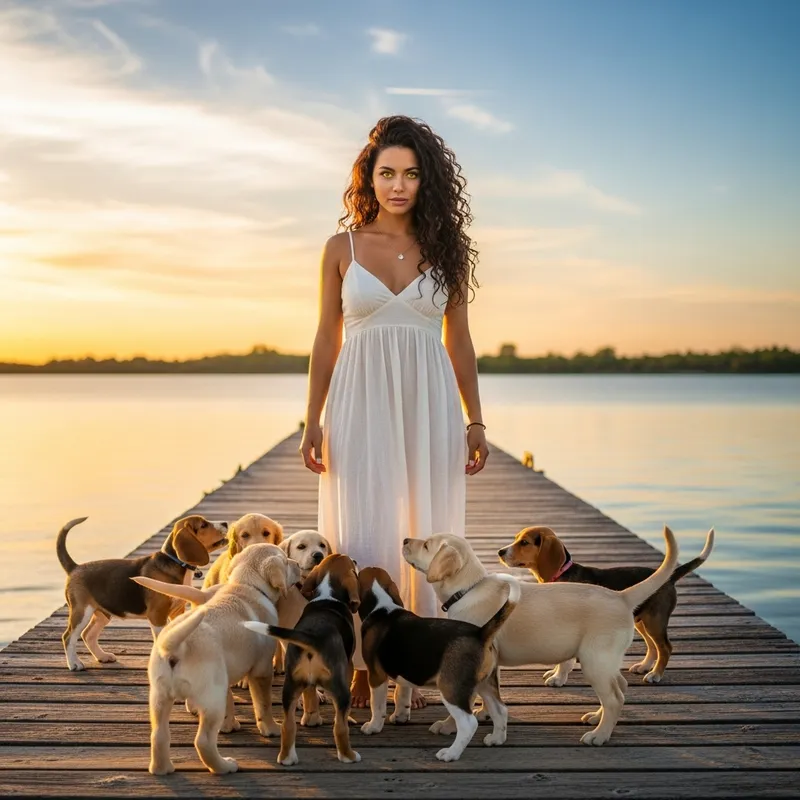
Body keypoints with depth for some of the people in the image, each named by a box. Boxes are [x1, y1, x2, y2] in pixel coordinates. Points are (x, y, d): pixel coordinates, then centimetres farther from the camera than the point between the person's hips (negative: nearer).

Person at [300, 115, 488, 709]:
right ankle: (360, 670, 7)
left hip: (428, 406, 1)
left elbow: (459, 341, 10)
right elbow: (327, 339, 7)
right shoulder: (343, 248, 6)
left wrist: (475, 421, 7)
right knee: (362, 533, -1)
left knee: (425, 535, 4)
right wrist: (313, 421, 2)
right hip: (361, 404, -1)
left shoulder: (446, 248, 7)